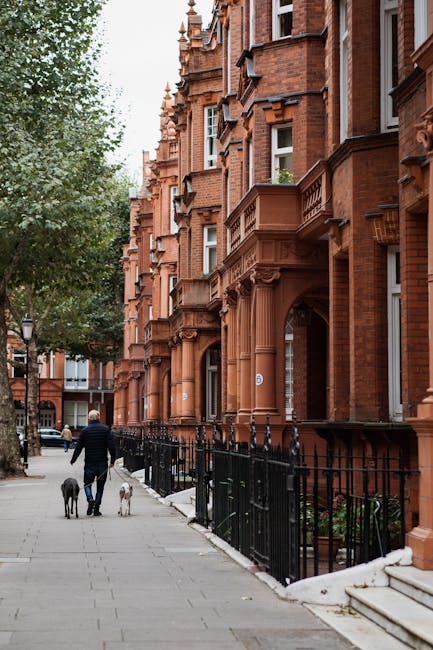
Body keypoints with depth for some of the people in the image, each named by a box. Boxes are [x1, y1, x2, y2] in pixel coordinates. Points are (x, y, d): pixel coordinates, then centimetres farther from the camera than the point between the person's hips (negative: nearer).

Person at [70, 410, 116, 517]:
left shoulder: (85, 430, -2)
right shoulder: (105, 429, -2)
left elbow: (78, 447, 1)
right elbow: (111, 446, -7)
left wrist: (73, 460, 13)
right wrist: (112, 460, 1)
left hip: (89, 463, 0)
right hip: (102, 463, 0)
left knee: (87, 484, 13)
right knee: (100, 486, 9)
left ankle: (90, 499, -14)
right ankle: (96, 509, 6)